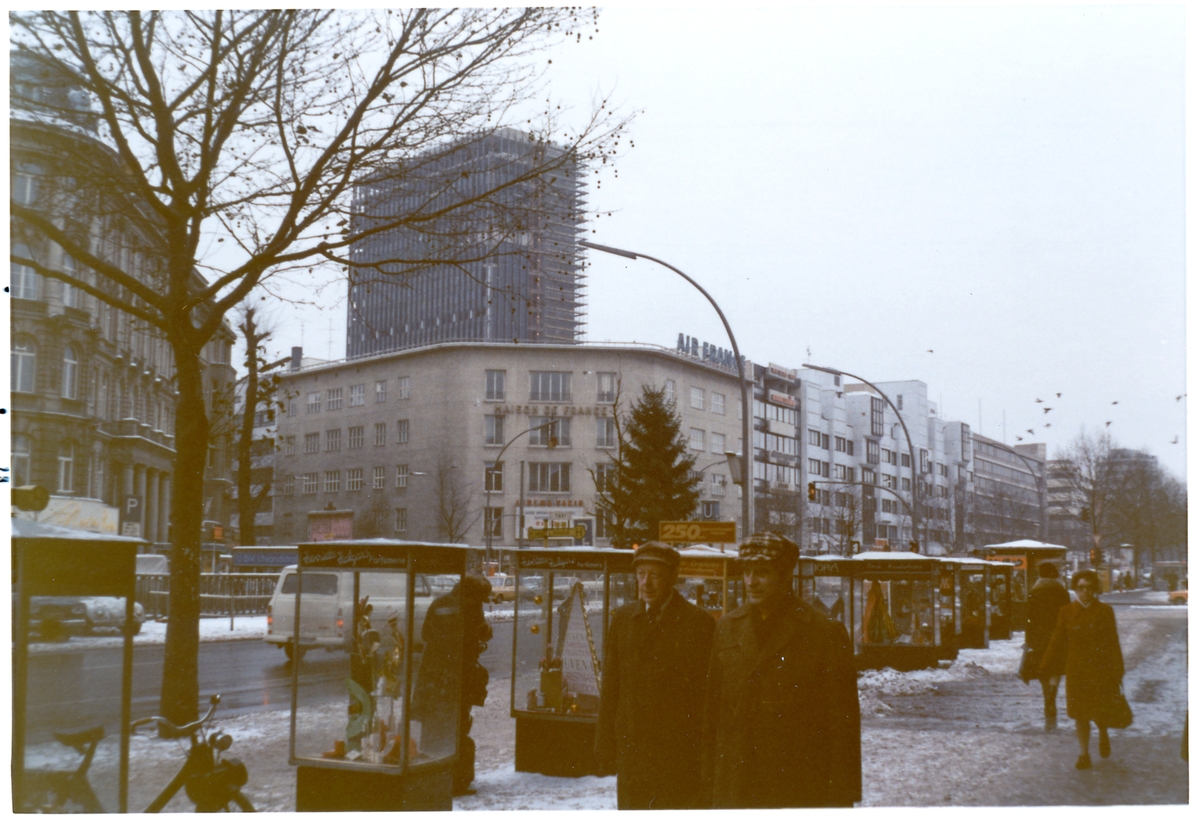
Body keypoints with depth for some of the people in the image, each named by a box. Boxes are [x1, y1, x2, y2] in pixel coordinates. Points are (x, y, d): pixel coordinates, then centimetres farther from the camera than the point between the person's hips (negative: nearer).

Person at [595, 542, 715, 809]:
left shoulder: (699, 623, -4)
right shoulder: (623, 619, 8)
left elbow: (710, 690, -4)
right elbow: (610, 687, 10)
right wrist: (606, 746, 7)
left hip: (682, 753, -4)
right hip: (631, 745, 4)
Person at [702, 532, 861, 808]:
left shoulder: (826, 634, -5)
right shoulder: (727, 627, 9)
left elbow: (843, 725, -5)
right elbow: (713, 711, 10)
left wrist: (841, 800, -6)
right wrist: (710, 781, 7)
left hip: (801, 795, -4)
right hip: (733, 793, 4)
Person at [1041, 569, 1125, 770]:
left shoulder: (1104, 611, 1)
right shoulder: (1067, 612, 3)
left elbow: (1113, 642, 3)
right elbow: (1057, 641, 7)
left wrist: (1117, 671, -1)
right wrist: (1046, 668, 5)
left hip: (1100, 669, -1)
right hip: (1076, 670, 1)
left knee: (1100, 711, -1)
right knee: (1080, 713, 3)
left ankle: (1104, 735, 32)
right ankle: (1084, 754, 12)